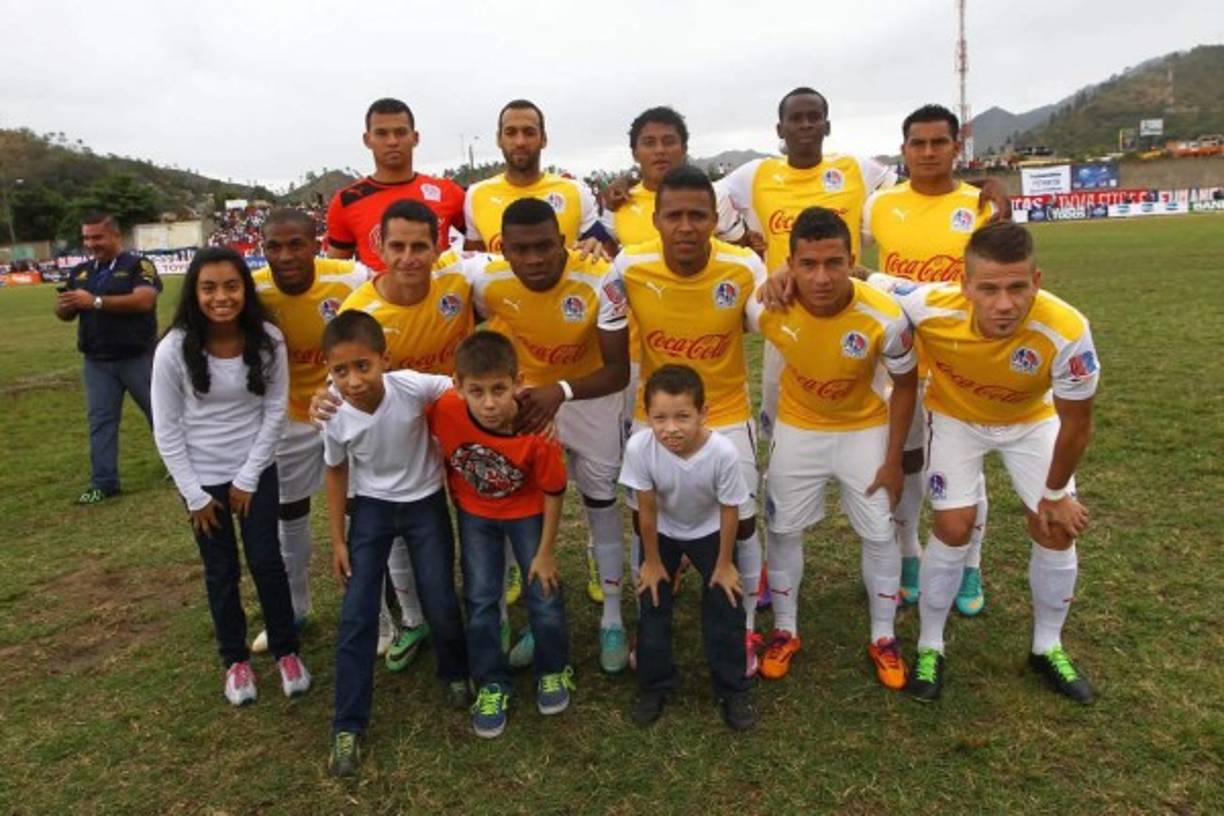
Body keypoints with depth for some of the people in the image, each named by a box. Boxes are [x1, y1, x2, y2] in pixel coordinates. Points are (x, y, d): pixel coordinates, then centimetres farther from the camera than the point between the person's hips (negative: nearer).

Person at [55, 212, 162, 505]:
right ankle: (103, 483, 12)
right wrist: (64, 306, -12)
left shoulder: (138, 265, -6)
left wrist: (96, 301, -26)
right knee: (100, 420, 6)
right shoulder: (80, 272, 12)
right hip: (97, 362, 5)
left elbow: (144, 300, -23)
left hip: (137, 358, -5)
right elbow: (64, 314, 13)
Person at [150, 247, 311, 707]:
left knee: (267, 562, 4)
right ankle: (236, 659, 31)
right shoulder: (173, 350, -17)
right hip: (201, 477, 0)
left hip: (257, 471, 0)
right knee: (222, 572, 11)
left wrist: (248, 477, -8)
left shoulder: (268, 340, -14)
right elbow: (166, 430, -10)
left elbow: (275, 411, -7)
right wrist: (194, 495, -8)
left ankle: (286, 651, 25)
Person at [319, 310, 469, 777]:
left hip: (425, 503, -1)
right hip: (371, 508, 1)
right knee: (356, 615, -1)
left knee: (441, 604, 4)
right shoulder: (335, 417, -20)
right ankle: (348, 726, 14)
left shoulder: (413, 387, -29)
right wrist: (337, 539, 0)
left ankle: (456, 674, 37)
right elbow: (336, 473, -3)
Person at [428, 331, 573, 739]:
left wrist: (546, 552, -10)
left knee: (545, 595, 5)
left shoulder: (537, 431, -35)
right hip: (474, 511, 2)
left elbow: (554, 492, -19)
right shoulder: (445, 409, -32)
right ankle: (492, 685, 27)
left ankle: (553, 671, 33)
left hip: (527, 511, -2)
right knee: (480, 599, 5)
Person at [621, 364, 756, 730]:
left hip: (709, 532, -1)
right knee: (652, 608, 8)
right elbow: (647, 509, -20)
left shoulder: (723, 451, -38)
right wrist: (652, 561, -7)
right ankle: (654, 686, 30)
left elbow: (729, 511, -20)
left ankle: (733, 690, 27)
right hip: (662, 532, 1)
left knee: (725, 611, 5)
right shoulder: (639, 447, -36)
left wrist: (724, 564, -8)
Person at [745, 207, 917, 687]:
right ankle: (785, 631, 28)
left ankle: (883, 638, 28)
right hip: (797, 429, 1)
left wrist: (893, 460, -9)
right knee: (783, 530, 8)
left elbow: (905, 385, -12)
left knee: (879, 534, 7)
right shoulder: (767, 307, -28)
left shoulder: (884, 318, -29)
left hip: (864, 430, -1)